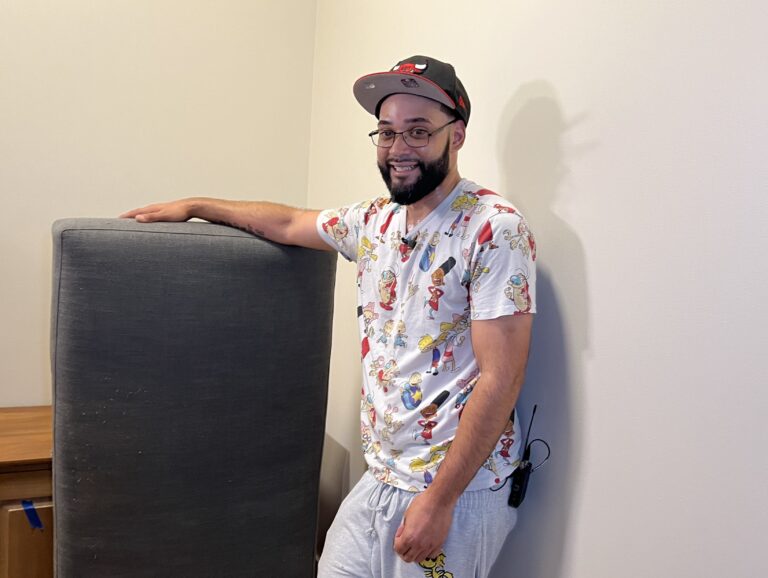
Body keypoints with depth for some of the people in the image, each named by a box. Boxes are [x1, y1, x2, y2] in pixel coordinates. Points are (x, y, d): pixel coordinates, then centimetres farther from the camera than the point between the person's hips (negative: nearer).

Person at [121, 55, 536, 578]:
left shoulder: (496, 230, -16)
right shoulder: (375, 221, 6)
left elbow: (501, 379, -19)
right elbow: (287, 223, 22)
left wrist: (439, 500, -18)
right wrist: (194, 206, 28)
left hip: (459, 489, -6)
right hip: (381, 478, 6)